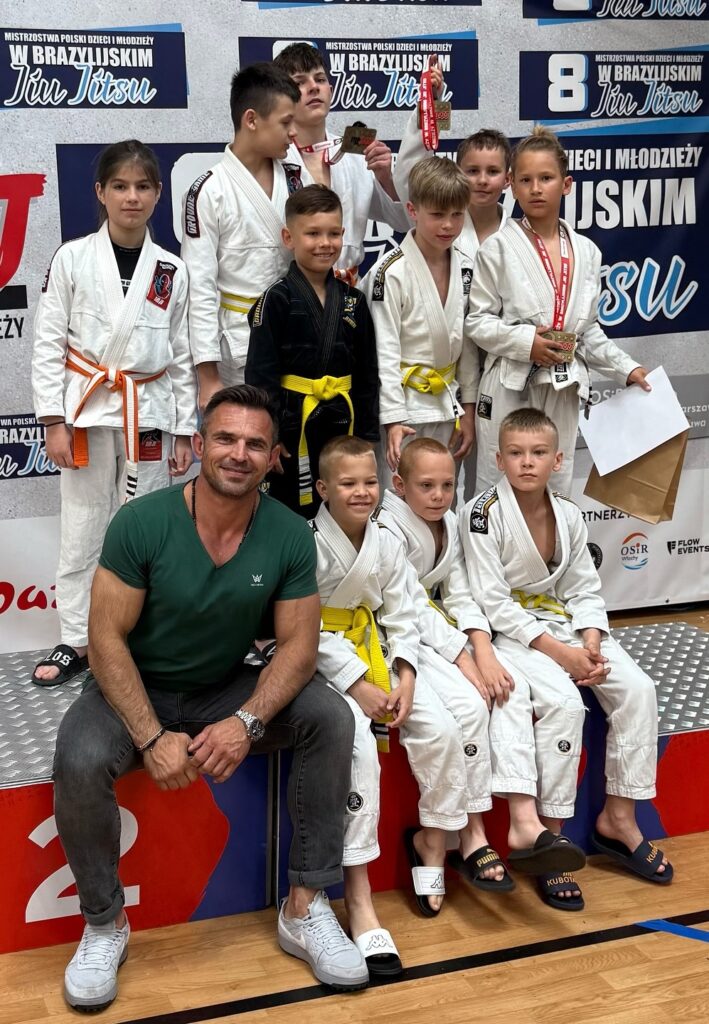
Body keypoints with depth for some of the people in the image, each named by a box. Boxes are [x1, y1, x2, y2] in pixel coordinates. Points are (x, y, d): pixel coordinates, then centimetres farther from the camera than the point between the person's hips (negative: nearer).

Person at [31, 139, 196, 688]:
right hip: (88, 409, -1)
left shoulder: (171, 270, 3)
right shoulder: (73, 258, -3)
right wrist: (54, 421, -7)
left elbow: (182, 356, 6)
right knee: (82, 533, 5)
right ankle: (76, 641, 17)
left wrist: (184, 431, 5)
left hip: (149, 413, 1)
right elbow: (48, 344, -2)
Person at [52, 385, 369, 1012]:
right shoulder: (143, 523, -19)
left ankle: (306, 906, -9)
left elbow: (298, 644, -9)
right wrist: (153, 738, -27)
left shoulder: (290, 537, -11)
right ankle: (104, 923, -6)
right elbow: (107, 640, -17)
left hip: (227, 690, 3)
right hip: (135, 690, -2)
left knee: (331, 719, -21)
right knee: (80, 762, -32)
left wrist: (247, 723, -26)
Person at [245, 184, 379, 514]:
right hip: (294, 426, -4)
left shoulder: (353, 301, 7)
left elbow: (367, 375, 11)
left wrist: (367, 435, 9)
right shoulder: (277, 300, -7)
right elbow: (261, 375, -10)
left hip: (341, 425, 4)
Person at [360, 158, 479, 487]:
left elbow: (467, 341, 11)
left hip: (447, 404, 6)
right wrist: (392, 419, -19)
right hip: (405, 407, -6)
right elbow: (384, 351, -16)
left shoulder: (464, 269, 4)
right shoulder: (391, 272, -15)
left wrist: (468, 407, 10)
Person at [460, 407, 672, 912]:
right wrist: (559, 652, -21)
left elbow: (586, 591, 8)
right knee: (563, 700, -31)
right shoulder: (483, 514, -14)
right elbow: (493, 602, -17)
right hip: (510, 631, -6)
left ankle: (618, 817, 2)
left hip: (562, 624, 6)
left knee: (637, 688, -13)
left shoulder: (568, 514, 4)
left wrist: (591, 643, -12)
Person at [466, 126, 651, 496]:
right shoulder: (498, 248, -4)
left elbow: (589, 329, 17)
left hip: (563, 393, 4)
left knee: (557, 492, 10)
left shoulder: (587, 252, 9)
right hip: (510, 389, -4)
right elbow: (477, 321, -5)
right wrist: (526, 340, -18)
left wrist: (626, 368, 8)